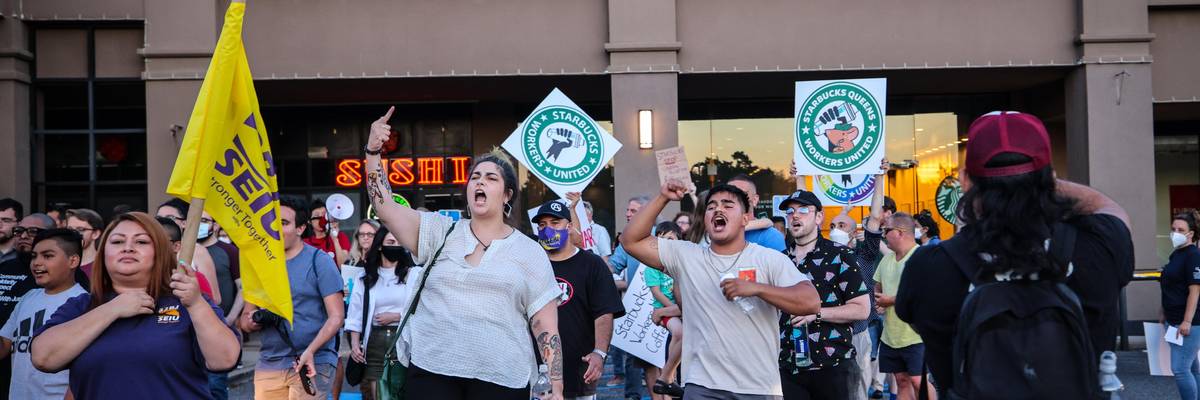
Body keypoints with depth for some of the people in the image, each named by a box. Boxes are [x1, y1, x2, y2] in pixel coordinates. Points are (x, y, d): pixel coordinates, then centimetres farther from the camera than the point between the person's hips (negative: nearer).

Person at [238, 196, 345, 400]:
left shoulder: (319, 261, -2)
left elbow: (336, 316, -8)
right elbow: (245, 317, 17)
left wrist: (310, 351, -21)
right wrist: (250, 322, -6)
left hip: (313, 363, -4)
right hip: (268, 364, 4)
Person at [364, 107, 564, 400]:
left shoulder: (529, 252, 6)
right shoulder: (440, 232, 9)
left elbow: (546, 328, 4)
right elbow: (384, 206, -3)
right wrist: (373, 151, -13)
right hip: (431, 372, 1)